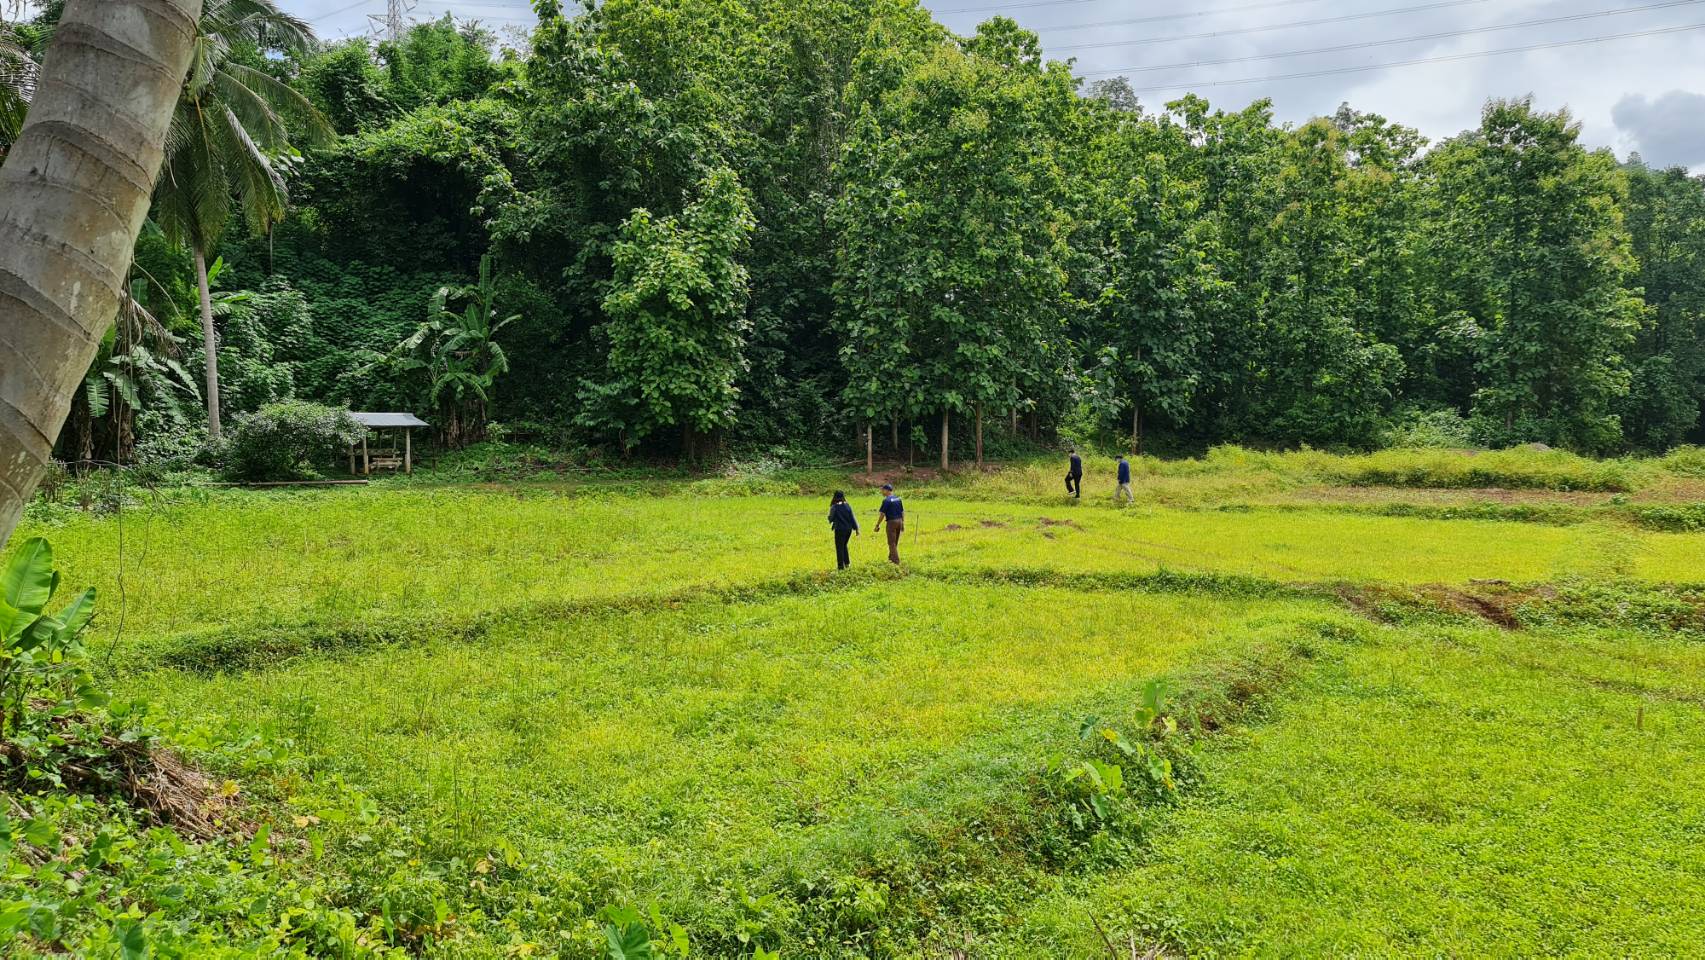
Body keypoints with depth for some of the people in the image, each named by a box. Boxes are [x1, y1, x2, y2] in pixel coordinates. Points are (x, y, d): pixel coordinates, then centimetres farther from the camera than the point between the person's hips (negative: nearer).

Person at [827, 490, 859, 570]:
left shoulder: (834, 507, -12)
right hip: (848, 529, 5)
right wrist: (856, 528, 6)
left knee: (839, 547, 5)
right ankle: (847, 562, 20)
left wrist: (831, 521, 19)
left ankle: (841, 566, 6)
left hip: (840, 529, -5)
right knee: (844, 546, 23)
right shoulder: (847, 506, 0)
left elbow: (831, 518, -5)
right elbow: (852, 518, 2)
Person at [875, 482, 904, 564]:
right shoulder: (898, 499, 9)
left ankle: (896, 560, -2)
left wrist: (877, 525, -7)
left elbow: (882, 514, -14)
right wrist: (903, 523, 20)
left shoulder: (886, 500, -14)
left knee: (892, 543, 0)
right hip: (899, 521, 7)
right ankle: (891, 557, 29)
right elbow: (902, 512, 13)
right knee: (895, 542, 18)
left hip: (892, 522, -7)